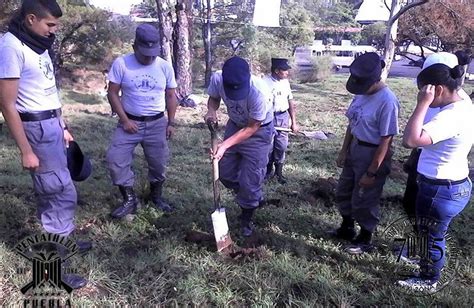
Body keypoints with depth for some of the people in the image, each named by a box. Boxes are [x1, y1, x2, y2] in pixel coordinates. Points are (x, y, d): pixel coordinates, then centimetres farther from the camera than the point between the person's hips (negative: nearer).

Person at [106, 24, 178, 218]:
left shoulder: (165, 66, -2)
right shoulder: (121, 63, -9)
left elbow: (171, 96, 6)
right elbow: (112, 94, -6)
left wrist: (171, 123, 2)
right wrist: (124, 120, -13)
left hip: (157, 124, 1)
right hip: (130, 122, -1)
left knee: (159, 163, 8)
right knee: (115, 159, -9)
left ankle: (156, 196, 32)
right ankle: (130, 200, 6)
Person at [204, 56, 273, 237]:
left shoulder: (259, 92, -38)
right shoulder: (217, 79, -25)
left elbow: (252, 128, -25)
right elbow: (213, 98, -1)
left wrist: (225, 145, -32)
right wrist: (211, 111, -24)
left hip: (259, 131, -5)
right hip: (235, 125, 5)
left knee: (250, 179, -2)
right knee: (225, 172, 11)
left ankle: (246, 218, 24)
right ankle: (254, 198, 37)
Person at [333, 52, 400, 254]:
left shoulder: (387, 101, -25)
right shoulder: (361, 92, -2)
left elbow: (386, 141, -22)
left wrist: (371, 173, -19)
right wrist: (343, 151, 12)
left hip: (374, 154, -8)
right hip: (355, 149, 8)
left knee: (364, 201, 8)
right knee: (343, 192, 21)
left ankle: (365, 239, 33)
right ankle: (347, 228, 45)